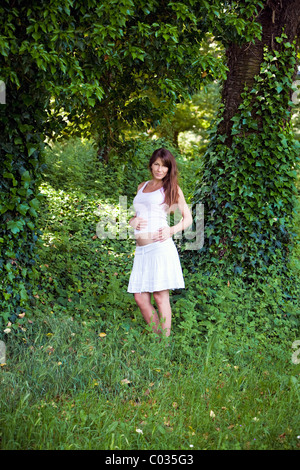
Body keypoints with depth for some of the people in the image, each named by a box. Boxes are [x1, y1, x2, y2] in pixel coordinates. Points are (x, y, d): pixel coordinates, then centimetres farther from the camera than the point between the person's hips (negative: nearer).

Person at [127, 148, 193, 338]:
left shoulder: (171, 188, 6)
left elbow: (188, 218, 7)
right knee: (140, 297, 3)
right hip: (141, 249, 6)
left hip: (160, 246, -6)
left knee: (160, 295, -5)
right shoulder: (142, 186, 21)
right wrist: (133, 221, 5)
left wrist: (171, 230, -10)